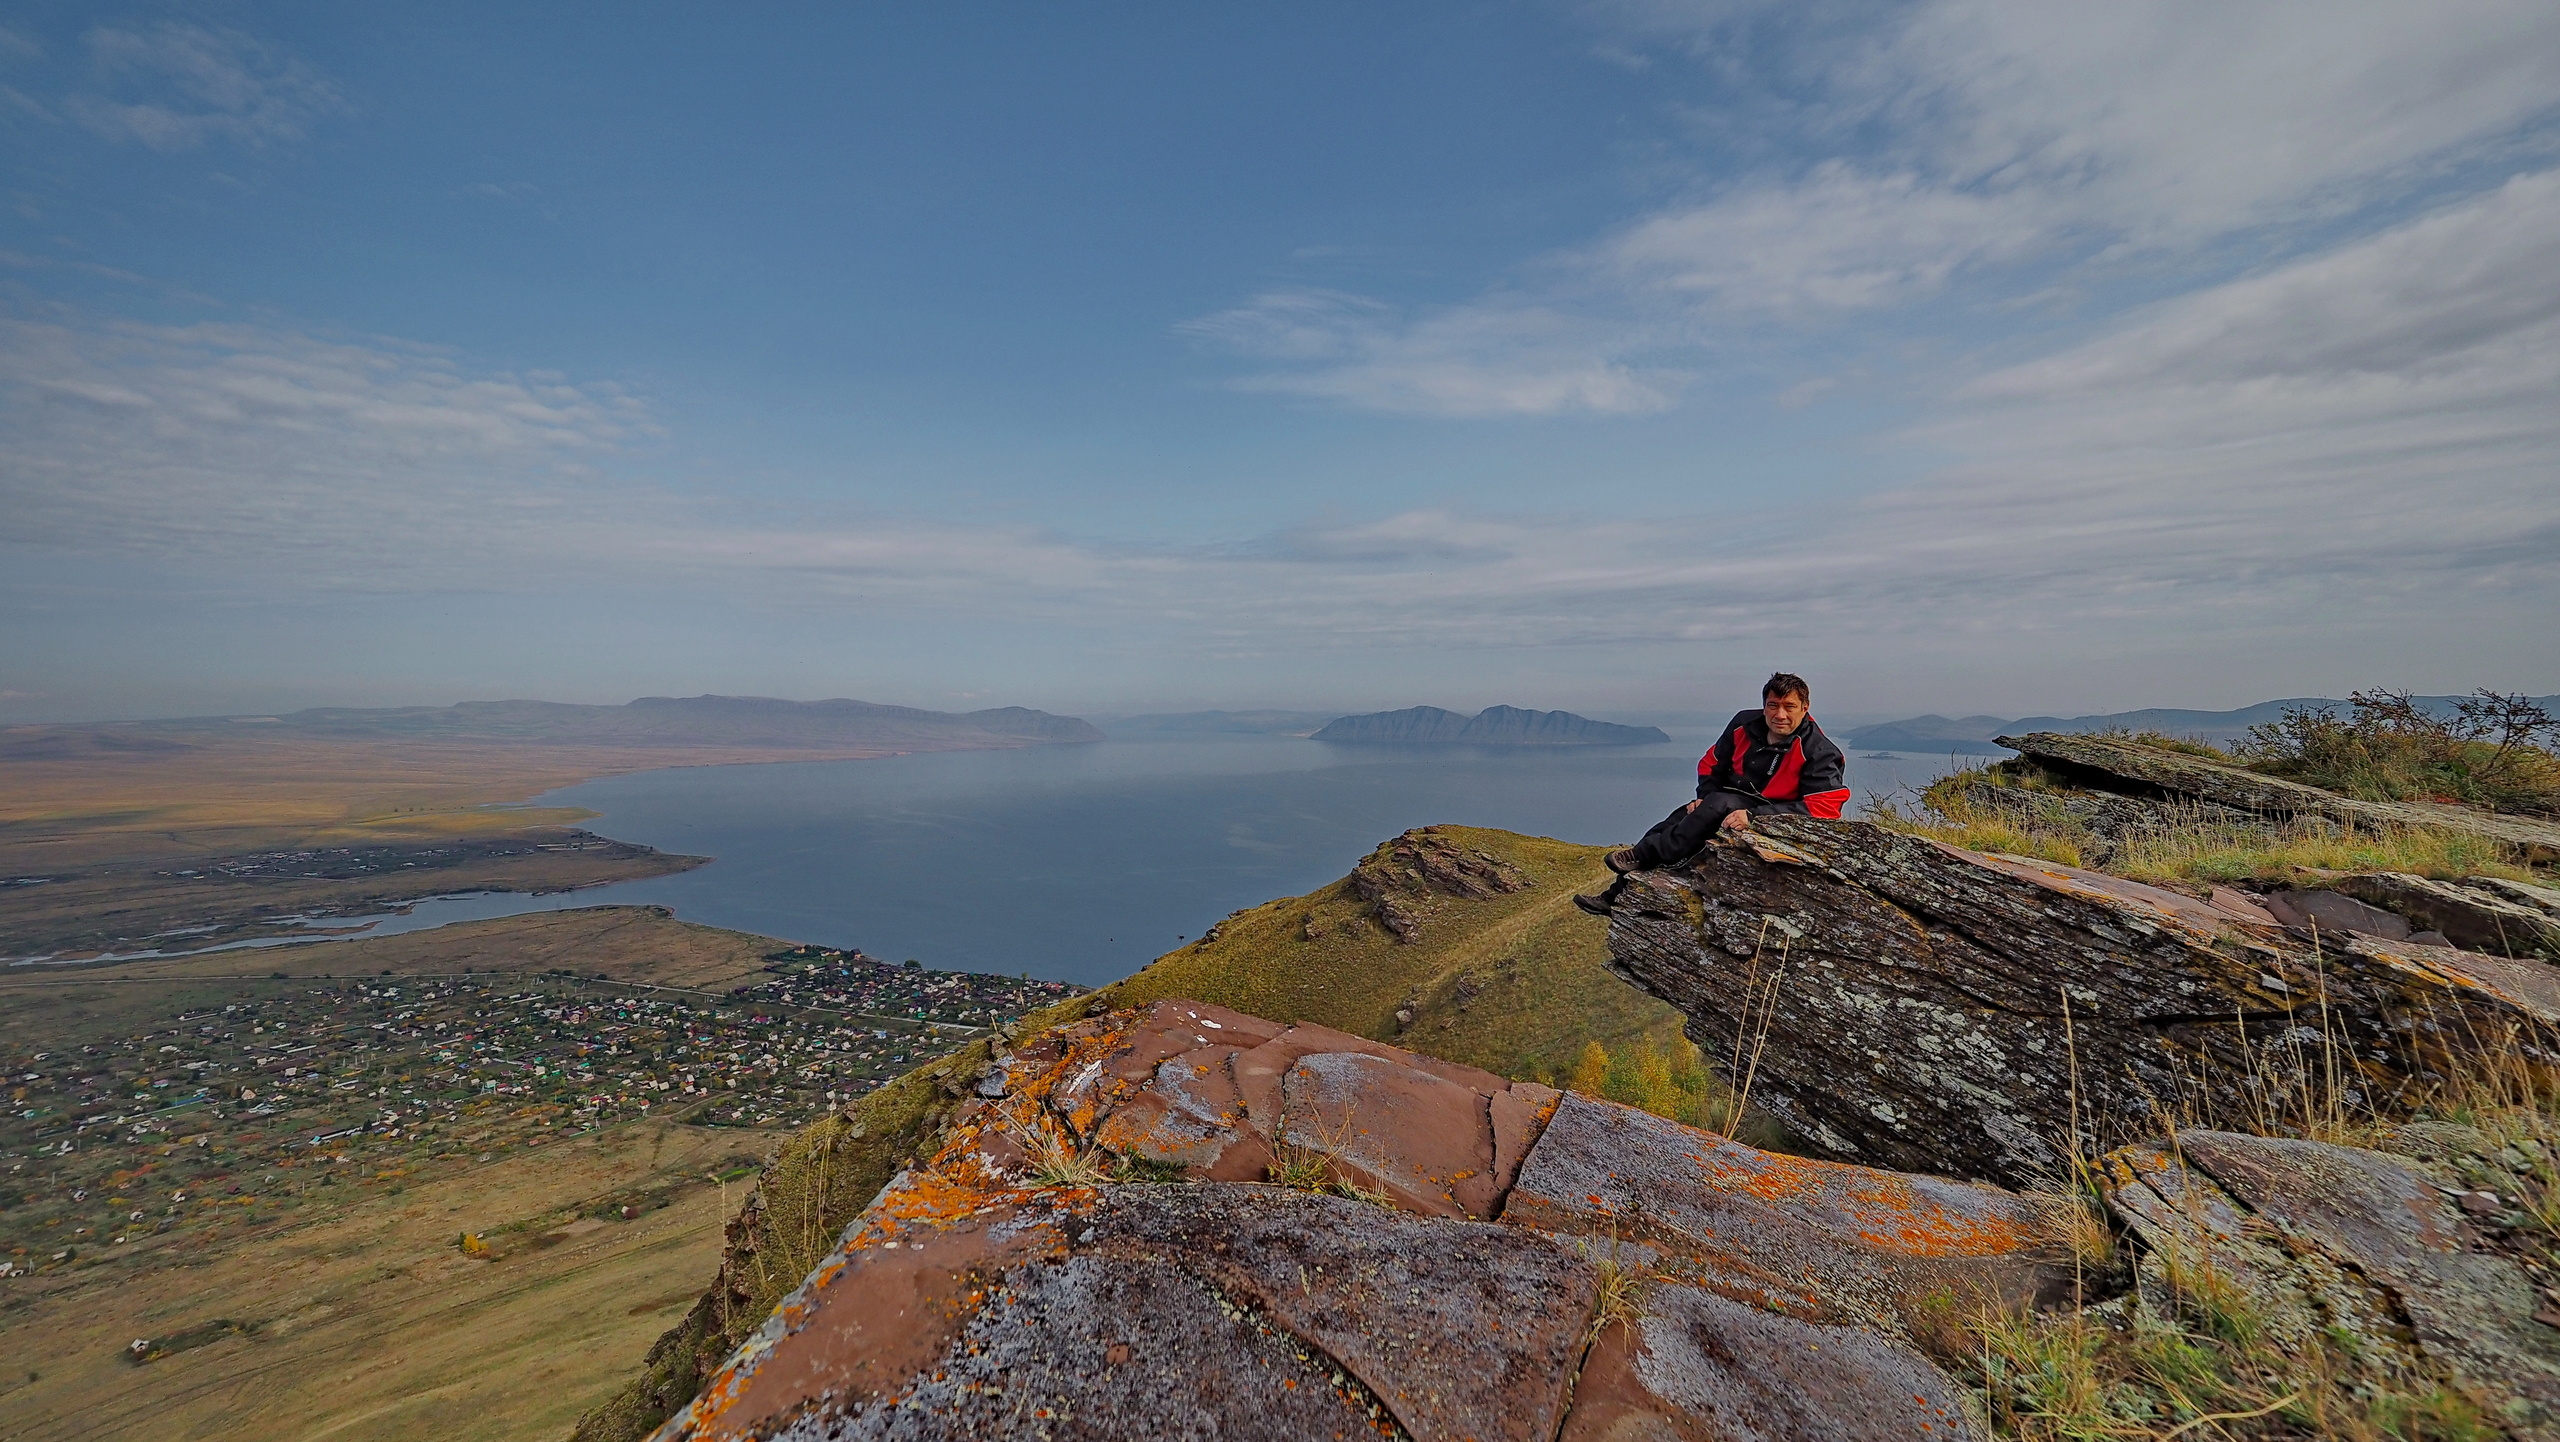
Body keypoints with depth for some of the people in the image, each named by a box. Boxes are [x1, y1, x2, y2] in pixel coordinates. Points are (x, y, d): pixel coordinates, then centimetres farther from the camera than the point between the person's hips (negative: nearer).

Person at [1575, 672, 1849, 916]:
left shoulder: (1820, 752, -17)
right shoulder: (1744, 724, 0)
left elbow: (1822, 807, -25)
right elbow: (1712, 763, 14)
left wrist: (1753, 815, -34)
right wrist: (1704, 798, -5)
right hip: (1731, 800, 6)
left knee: (1720, 803, -35)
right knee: (1674, 822, -18)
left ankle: (1643, 856, -26)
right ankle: (1617, 896, -14)